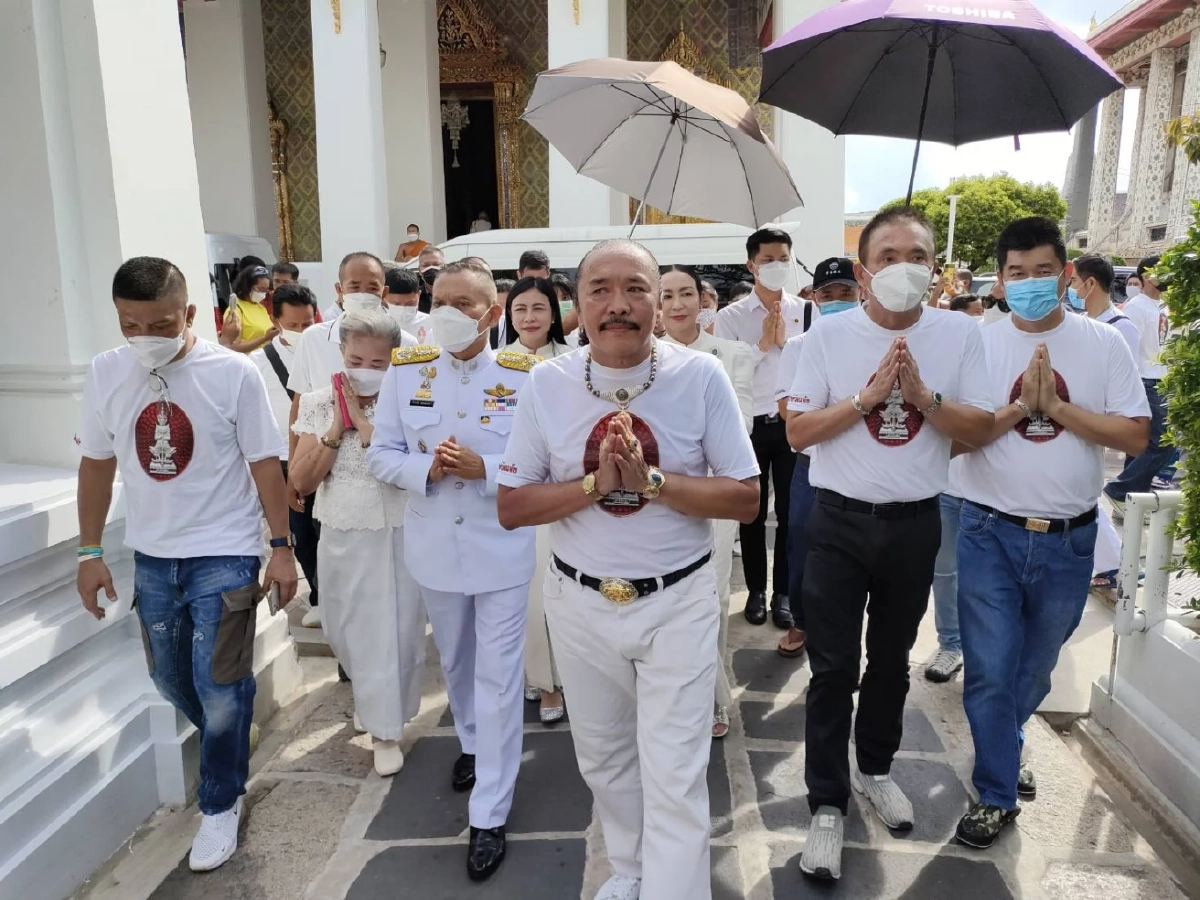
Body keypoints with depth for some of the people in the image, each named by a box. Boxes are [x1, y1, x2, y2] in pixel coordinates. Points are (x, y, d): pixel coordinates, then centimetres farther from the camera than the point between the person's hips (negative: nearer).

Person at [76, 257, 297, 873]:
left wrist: (281, 548, -9)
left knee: (219, 691, 2)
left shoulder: (234, 373, -15)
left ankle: (220, 805, 24)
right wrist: (90, 551, 8)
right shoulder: (105, 374, -4)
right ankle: (230, 743, 47)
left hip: (224, 555, -4)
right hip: (152, 556, 5)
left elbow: (265, 464, -9)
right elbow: (97, 463, 6)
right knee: (172, 681, 19)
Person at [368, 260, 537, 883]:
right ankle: (471, 743, 51)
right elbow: (380, 455, 1)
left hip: (502, 549, -3)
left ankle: (489, 816, 16)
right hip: (435, 548, 3)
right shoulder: (404, 371, -3)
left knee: (498, 678, 3)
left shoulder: (524, 376, -10)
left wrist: (484, 470, -24)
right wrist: (426, 468, -19)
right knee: (456, 662, 23)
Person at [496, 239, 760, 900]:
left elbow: (746, 499, -11)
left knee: (675, 781, 2)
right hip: (580, 602, 3)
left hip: (678, 602, -2)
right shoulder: (546, 384, -8)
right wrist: (596, 483, -21)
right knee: (603, 758, 22)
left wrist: (651, 480, -24)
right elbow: (510, 507, -6)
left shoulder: (702, 376, -12)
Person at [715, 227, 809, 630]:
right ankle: (756, 591, 26)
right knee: (753, 512, 11)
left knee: (790, 512, 8)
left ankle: (783, 593, 22)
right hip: (750, 425, -1)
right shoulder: (730, 316, -1)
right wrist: (762, 345, -11)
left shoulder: (806, 311, 3)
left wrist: (786, 340, -12)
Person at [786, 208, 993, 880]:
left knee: (892, 660, 19)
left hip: (916, 523, 2)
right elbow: (797, 432, -9)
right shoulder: (830, 333, -7)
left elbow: (981, 430, -3)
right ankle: (828, 804, 17)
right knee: (834, 669, 2)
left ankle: (876, 767, 41)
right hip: (841, 522, -2)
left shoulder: (960, 333, -2)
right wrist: (867, 396, -20)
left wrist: (922, 395, -19)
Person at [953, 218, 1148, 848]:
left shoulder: (1104, 344, -1)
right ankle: (997, 794, 20)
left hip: (1069, 538, 2)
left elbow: (1136, 436, -6)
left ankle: (1002, 747, 46)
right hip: (990, 533, -2)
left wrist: (1058, 406, -16)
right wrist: (1019, 406, -19)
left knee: (1035, 666, 19)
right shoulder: (979, 346, -3)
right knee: (990, 670, 2)